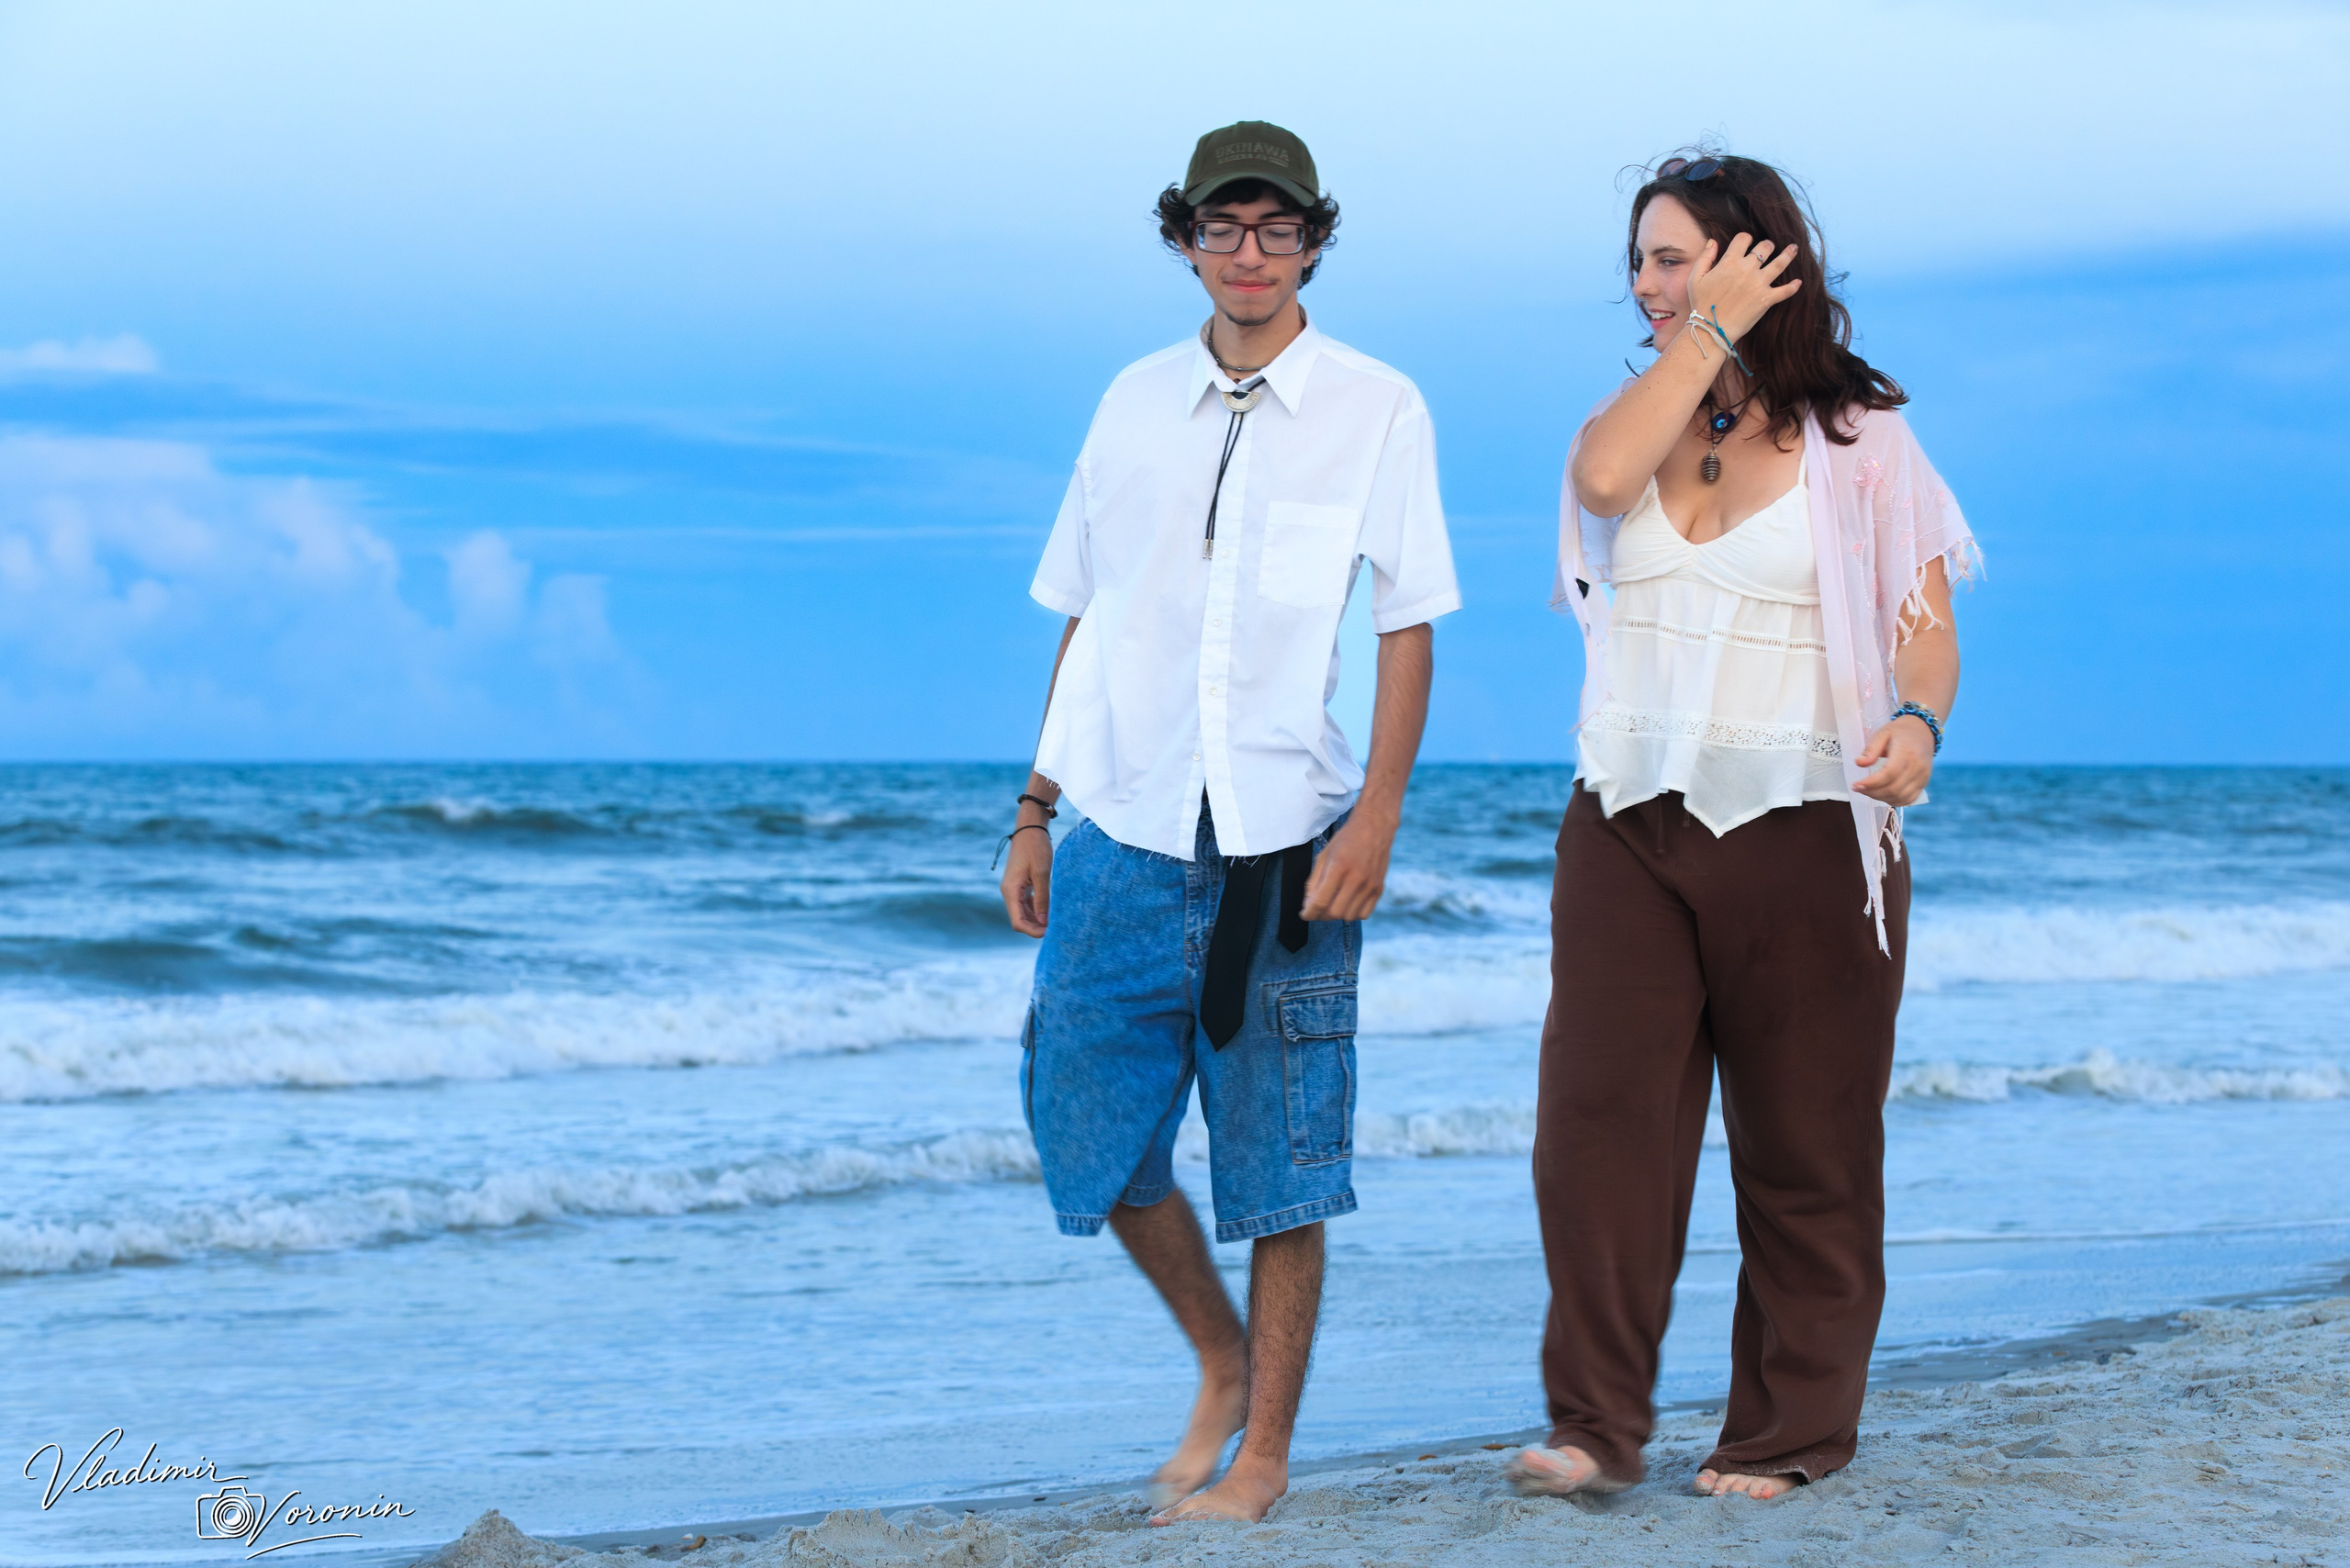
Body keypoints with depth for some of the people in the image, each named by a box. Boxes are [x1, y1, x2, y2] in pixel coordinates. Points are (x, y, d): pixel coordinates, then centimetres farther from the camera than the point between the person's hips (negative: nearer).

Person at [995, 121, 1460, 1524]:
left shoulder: (1377, 408, 1)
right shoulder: (1138, 402, 10)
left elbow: (1409, 629, -1)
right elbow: (1085, 619, 14)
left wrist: (1378, 814, -11)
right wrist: (1037, 811, 11)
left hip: (1282, 842, -3)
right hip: (1125, 831, 3)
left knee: (1276, 1166, 1)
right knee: (1093, 1134, 5)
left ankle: (1263, 1456, 13)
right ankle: (1222, 1365, 29)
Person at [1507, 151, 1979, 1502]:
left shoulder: (1858, 436, 1)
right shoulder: (1642, 415, 13)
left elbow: (1926, 626, -5)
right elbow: (1603, 480, -12)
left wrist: (1917, 722, -26)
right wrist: (1713, 334, -6)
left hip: (1802, 828, -3)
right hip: (1631, 825, 3)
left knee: (1803, 1145, 3)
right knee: (1600, 1113, -5)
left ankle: (1793, 1431, 14)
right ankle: (1599, 1425, 0)